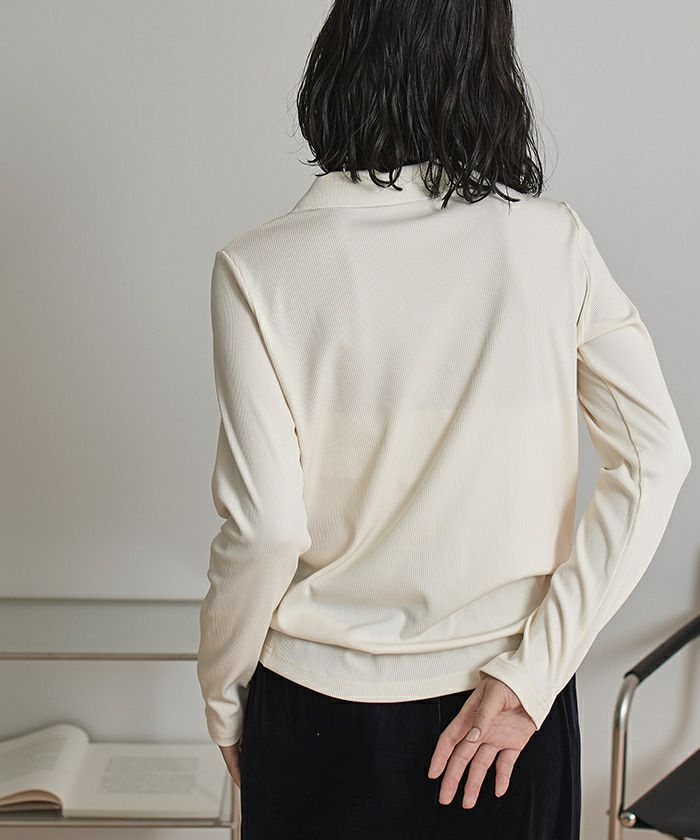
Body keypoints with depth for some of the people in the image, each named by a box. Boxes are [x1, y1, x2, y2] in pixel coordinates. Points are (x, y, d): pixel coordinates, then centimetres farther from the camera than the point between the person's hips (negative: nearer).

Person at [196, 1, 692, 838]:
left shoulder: (259, 268, -16)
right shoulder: (554, 242, -9)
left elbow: (265, 528, -17)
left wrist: (223, 700, -1)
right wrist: (533, 671, -9)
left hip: (325, 705, -1)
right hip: (512, 708, 2)